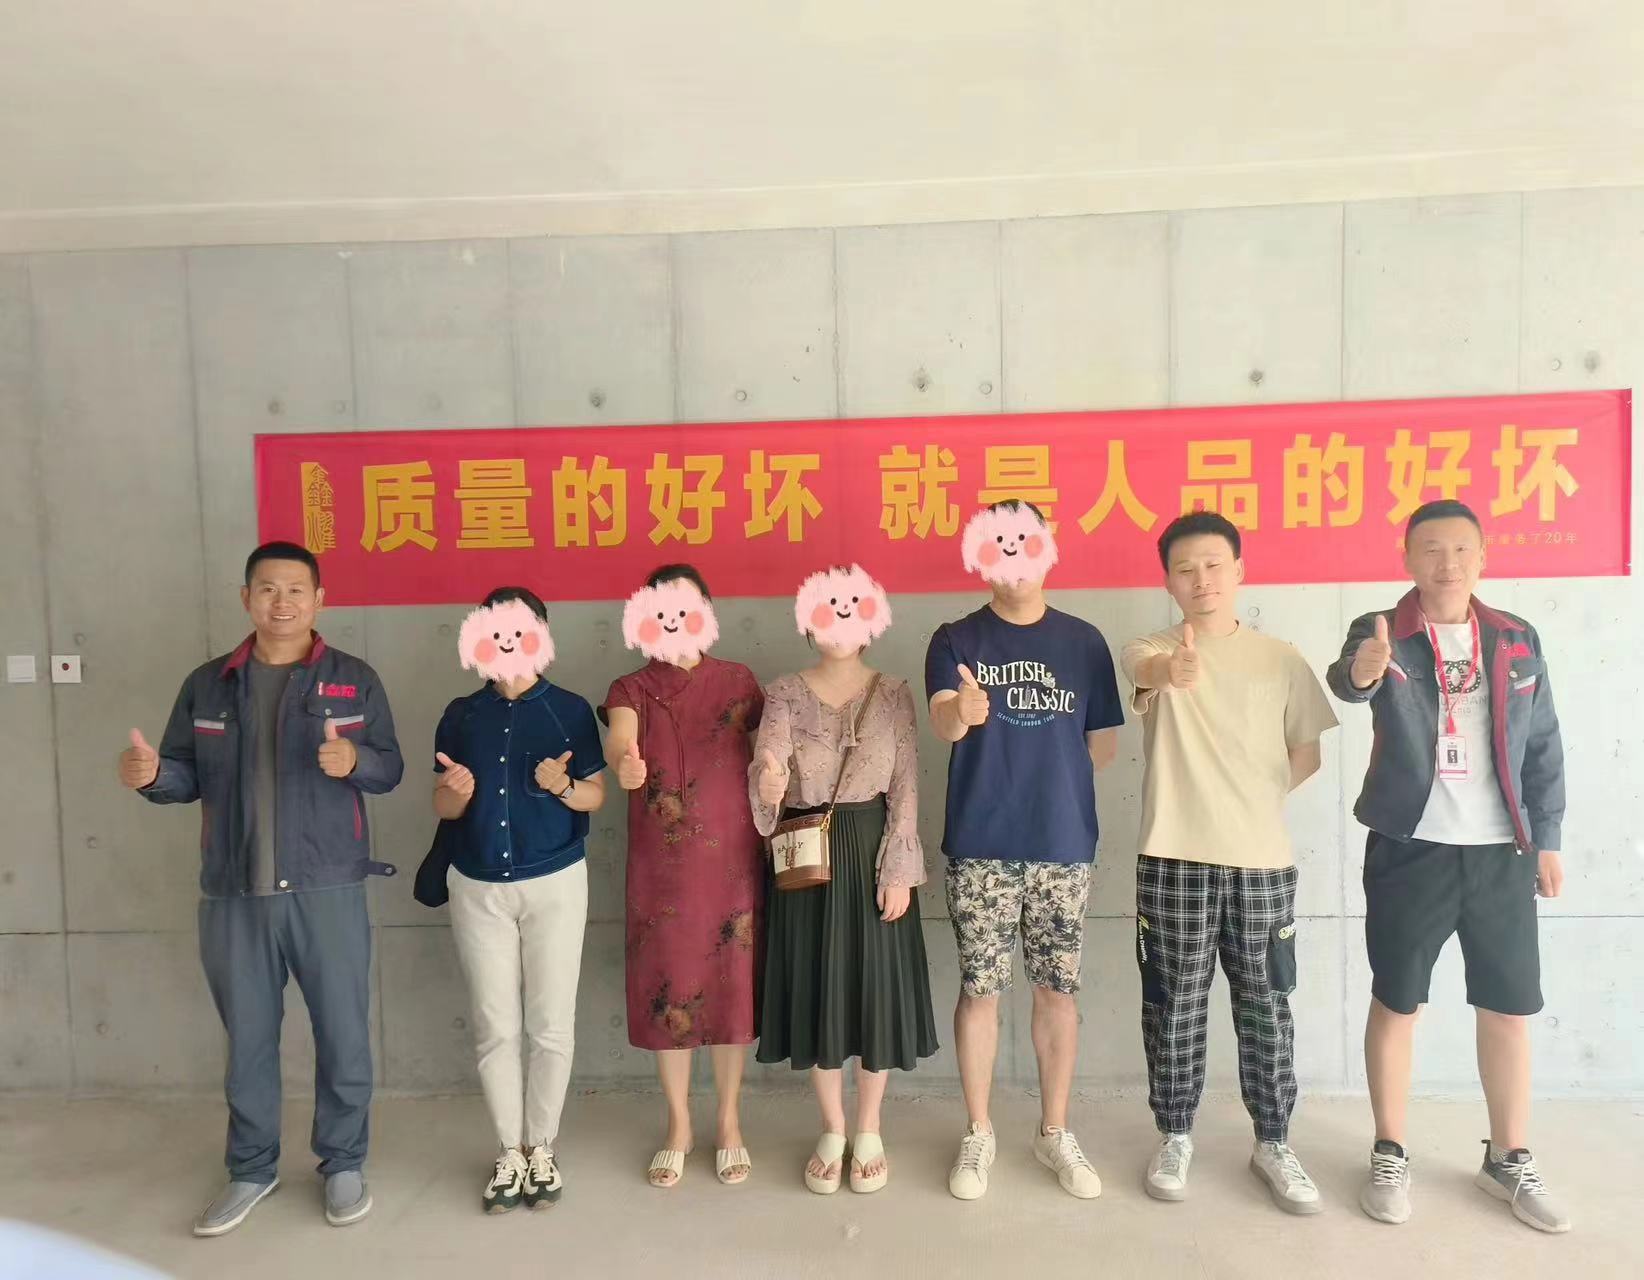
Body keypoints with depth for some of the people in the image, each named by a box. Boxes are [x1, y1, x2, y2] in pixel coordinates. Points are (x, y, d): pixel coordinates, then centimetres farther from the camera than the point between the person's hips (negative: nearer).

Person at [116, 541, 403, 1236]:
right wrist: (152, 774, -14)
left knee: (342, 1033, 7)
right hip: (233, 895, 2)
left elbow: (390, 768, -1)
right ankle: (252, 1169, 32)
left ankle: (343, 1164, 25)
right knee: (247, 1038, 13)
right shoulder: (207, 684, 7)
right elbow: (188, 778, 8)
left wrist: (355, 759, -22)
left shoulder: (354, 679, 1)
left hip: (327, 891, -2)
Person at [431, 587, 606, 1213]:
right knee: (495, 1028, 7)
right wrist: (456, 792, -16)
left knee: (550, 1026, 3)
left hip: (555, 884, -2)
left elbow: (596, 795, 0)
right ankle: (510, 1152, 21)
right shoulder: (461, 715, 4)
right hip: (477, 889, 2)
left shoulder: (570, 710, -2)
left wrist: (563, 786, -21)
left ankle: (542, 1148, 20)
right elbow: (442, 807, 7)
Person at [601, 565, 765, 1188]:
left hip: (732, 860, 0)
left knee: (732, 986, 5)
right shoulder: (631, 689, 3)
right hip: (659, 865, 0)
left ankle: (729, 1124, 23)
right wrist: (624, 761, -43)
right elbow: (619, 737, -19)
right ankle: (678, 1125, 25)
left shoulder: (738, 681, 5)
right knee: (666, 989, 6)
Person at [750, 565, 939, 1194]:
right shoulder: (785, 694, 1)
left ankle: (868, 1133, 25)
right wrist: (768, 782, -38)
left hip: (872, 851, 0)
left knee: (876, 986, 6)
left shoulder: (893, 695, 1)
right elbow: (766, 764, -14)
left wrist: (899, 870, -10)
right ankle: (832, 1132, 27)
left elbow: (906, 788, -3)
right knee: (816, 988, 7)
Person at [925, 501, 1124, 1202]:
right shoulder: (957, 640, 0)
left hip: (1064, 846, 2)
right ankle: (978, 1134, 22)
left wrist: (1034, 757, 2)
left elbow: (1103, 747, 10)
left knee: (1057, 989, 10)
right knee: (980, 988, 5)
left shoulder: (1082, 641, 6)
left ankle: (1054, 1132, 27)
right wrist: (962, 712, -39)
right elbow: (942, 724, -18)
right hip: (980, 849, -1)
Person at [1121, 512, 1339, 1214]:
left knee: (1265, 1005, 10)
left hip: (1262, 859, 2)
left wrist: (1257, 799, 0)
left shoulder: (1280, 658, 5)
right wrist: (1169, 670, -50)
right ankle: (1175, 1136, 24)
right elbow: (1144, 665, -27)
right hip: (1173, 858, -1)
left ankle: (1273, 1142, 26)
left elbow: (1306, 752, 13)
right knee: (1174, 1004, 7)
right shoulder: (1152, 649, -1)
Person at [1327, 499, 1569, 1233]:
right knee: (1395, 1004, 6)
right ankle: (1390, 1157, 21)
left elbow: (1543, 746, 10)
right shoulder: (1380, 634, -6)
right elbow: (1345, 681, -29)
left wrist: (1546, 839, 7)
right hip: (1410, 851, -3)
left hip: (1501, 854, 4)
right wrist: (1363, 671, -52)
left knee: (1509, 1010, 11)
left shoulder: (1517, 641, 6)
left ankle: (1510, 1160, 30)